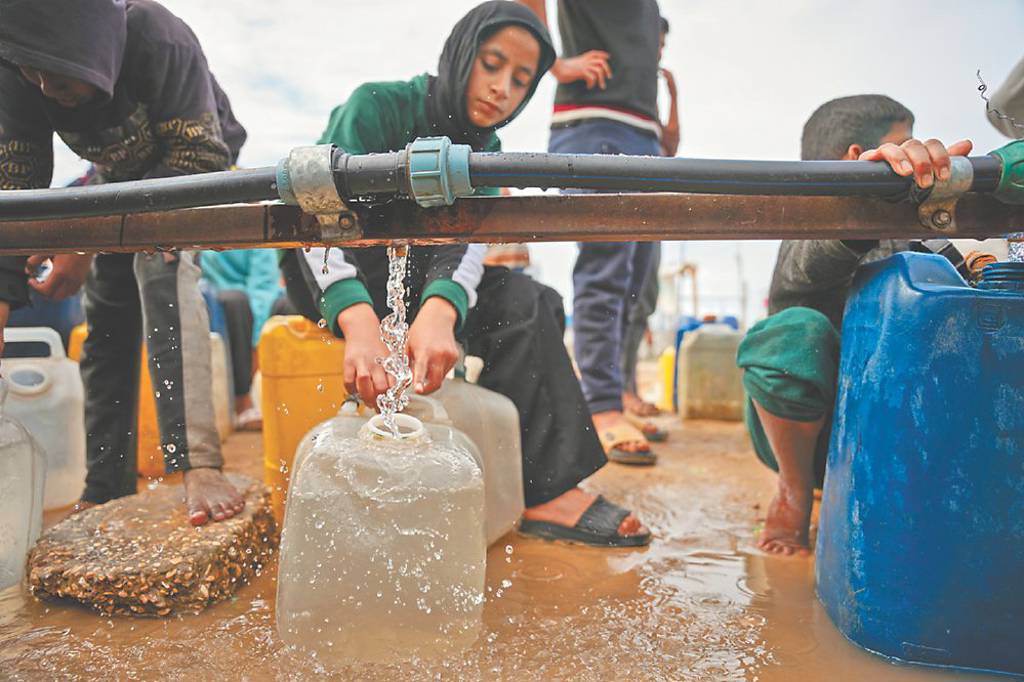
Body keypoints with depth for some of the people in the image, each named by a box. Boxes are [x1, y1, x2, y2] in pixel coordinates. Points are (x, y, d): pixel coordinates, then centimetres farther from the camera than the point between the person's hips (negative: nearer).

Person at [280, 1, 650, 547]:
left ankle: (542, 489, -18)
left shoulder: (483, 149, 0)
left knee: (529, 304, -15)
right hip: (322, 274, -5)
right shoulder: (378, 105, -17)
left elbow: (468, 242, -21)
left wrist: (439, 309, -45)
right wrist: (358, 320, -53)